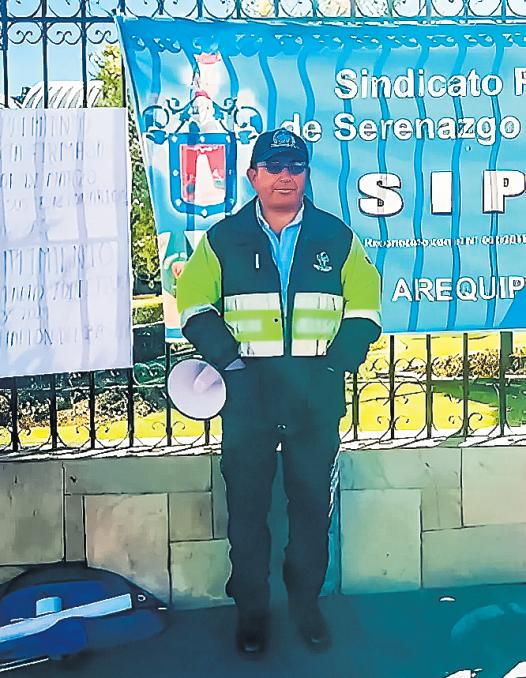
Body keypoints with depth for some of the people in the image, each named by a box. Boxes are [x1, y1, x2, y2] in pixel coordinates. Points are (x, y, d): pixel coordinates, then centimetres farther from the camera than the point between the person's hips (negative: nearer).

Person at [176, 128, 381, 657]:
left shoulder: (336, 237, 8)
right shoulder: (223, 239, 6)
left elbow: (363, 303, 10)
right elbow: (194, 302, 4)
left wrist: (342, 358, -3)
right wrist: (225, 356, -9)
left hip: (316, 392, 1)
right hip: (247, 391, 0)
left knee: (312, 499, 9)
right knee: (246, 500, 5)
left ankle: (306, 602, 27)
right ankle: (251, 608, 22)